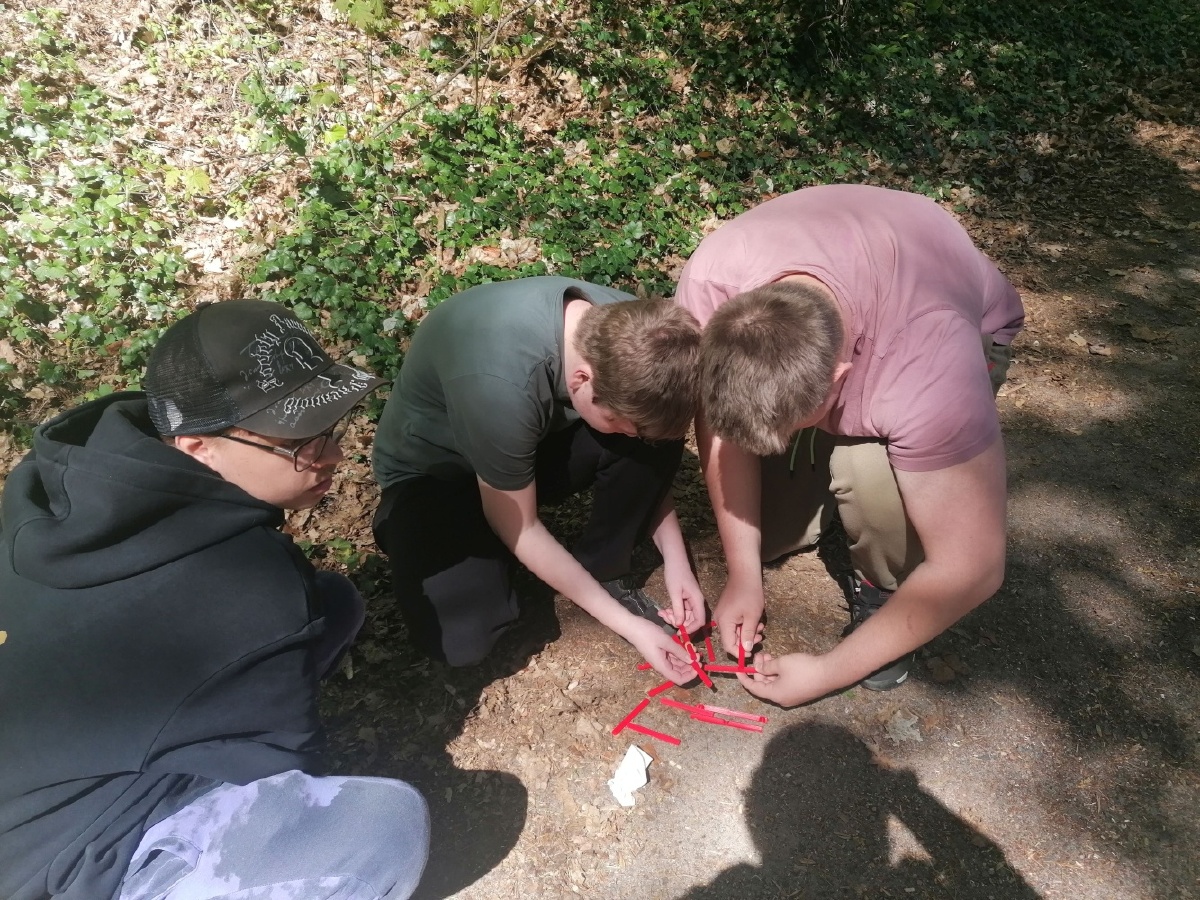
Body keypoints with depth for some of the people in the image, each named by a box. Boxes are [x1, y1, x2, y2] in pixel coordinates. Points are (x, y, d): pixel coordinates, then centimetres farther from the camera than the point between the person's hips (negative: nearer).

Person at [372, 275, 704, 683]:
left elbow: (647, 464, -3)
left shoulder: (627, 329, -21)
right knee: (463, 637, -27)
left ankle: (604, 570, -2)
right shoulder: (500, 382, -40)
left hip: (534, 439, 5)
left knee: (656, 440, -23)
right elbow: (520, 528, -24)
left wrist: (676, 560, -10)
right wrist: (629, 625, -20)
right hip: (433, 470, -4)